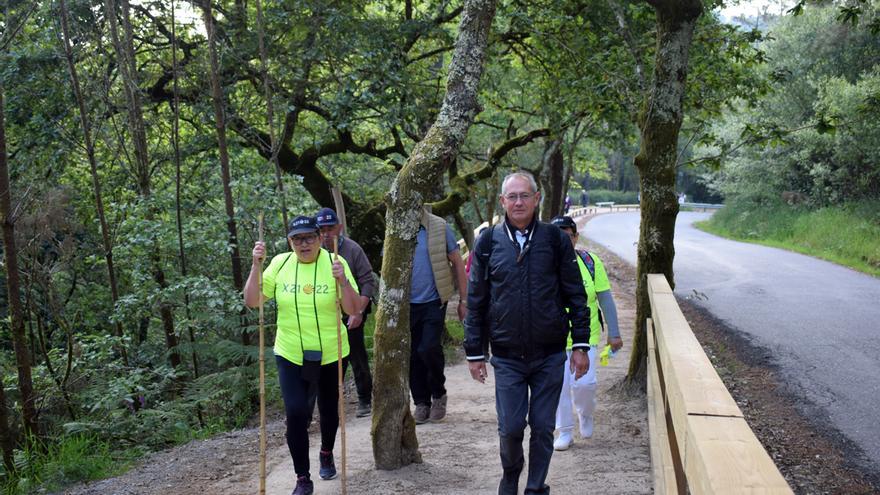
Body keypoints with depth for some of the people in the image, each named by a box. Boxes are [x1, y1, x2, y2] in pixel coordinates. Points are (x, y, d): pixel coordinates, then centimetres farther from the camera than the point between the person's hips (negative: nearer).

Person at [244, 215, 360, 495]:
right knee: (296, 413, -9)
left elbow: (353, 310, -13)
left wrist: (342, 280, -29)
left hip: (331, 354, 0)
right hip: (290, 356, 0)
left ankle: (327, 454, 46)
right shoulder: (280, 263, -5)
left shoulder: (335, 263, -10)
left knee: (329, 409, 17)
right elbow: (252, 302, -6)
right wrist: (256, 266, -16)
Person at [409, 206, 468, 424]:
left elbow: (457, 263, 1)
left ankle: (438, 394, 11)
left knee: (429, 349, -14)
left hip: (434, 302, -3)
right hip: (407, 305, 3)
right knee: (412, 356, 6)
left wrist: (463, 300, -1)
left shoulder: (439, 227, -4)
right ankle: (421, 404, 20)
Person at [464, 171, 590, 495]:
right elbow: (475, 301, 5)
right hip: (507, 357, 0)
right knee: (510, 427, 2)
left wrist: (580, 345, -1)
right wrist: (474, 353, 5)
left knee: (543, 427, 6)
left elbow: (575, 295, 3)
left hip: (550, 355, 0)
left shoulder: (555, 240, -1)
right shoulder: (488, 243, 0)